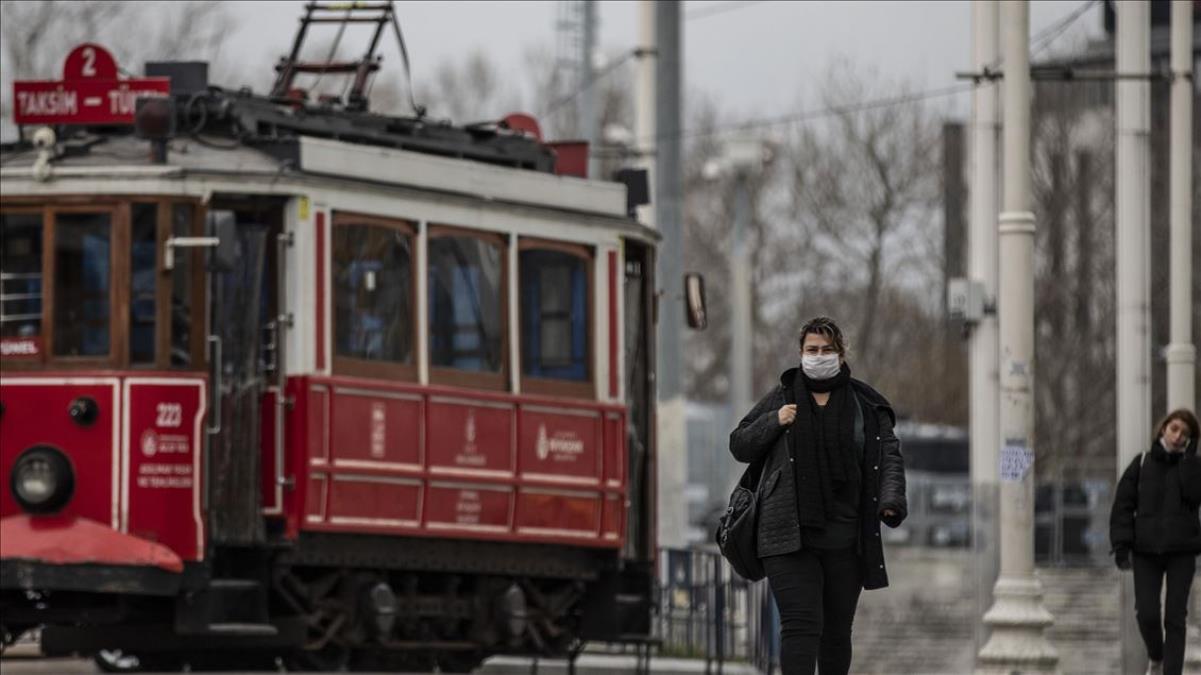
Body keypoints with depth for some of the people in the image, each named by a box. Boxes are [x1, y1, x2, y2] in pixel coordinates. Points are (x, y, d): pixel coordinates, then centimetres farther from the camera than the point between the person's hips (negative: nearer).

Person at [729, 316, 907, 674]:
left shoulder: (866, 405, 7)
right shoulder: (780, 399, 7)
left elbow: (889, 457, 0)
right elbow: (739, 445, 12)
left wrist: (891, 500, -19)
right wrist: (774, 423, -7)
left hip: (844, 538, 2)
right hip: (790, 536, -2)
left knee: (837, 631, 10)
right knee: (800, 624, -15)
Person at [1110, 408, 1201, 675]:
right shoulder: (1143, 464, 4)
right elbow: (1123, 505, 2)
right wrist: (1121, 545, -6)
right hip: (1147, 550, 0)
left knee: (1175, 617, -4)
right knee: (1147, 613, -5)